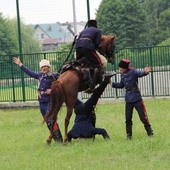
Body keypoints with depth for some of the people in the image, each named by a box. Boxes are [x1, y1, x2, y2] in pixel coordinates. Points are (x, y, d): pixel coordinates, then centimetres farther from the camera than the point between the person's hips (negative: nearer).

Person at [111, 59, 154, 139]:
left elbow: (140, 73, -34)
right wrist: (112, 84, 17)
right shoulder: (123, 75, 7)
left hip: (137, 99, -6)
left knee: (143, 117, -1)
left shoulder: (133, 72, -13)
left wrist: (145, 72, -56)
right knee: (128, 119, 9)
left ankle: (150, 133, 10)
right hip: (128, 100, 6)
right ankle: (129, 135, 19)